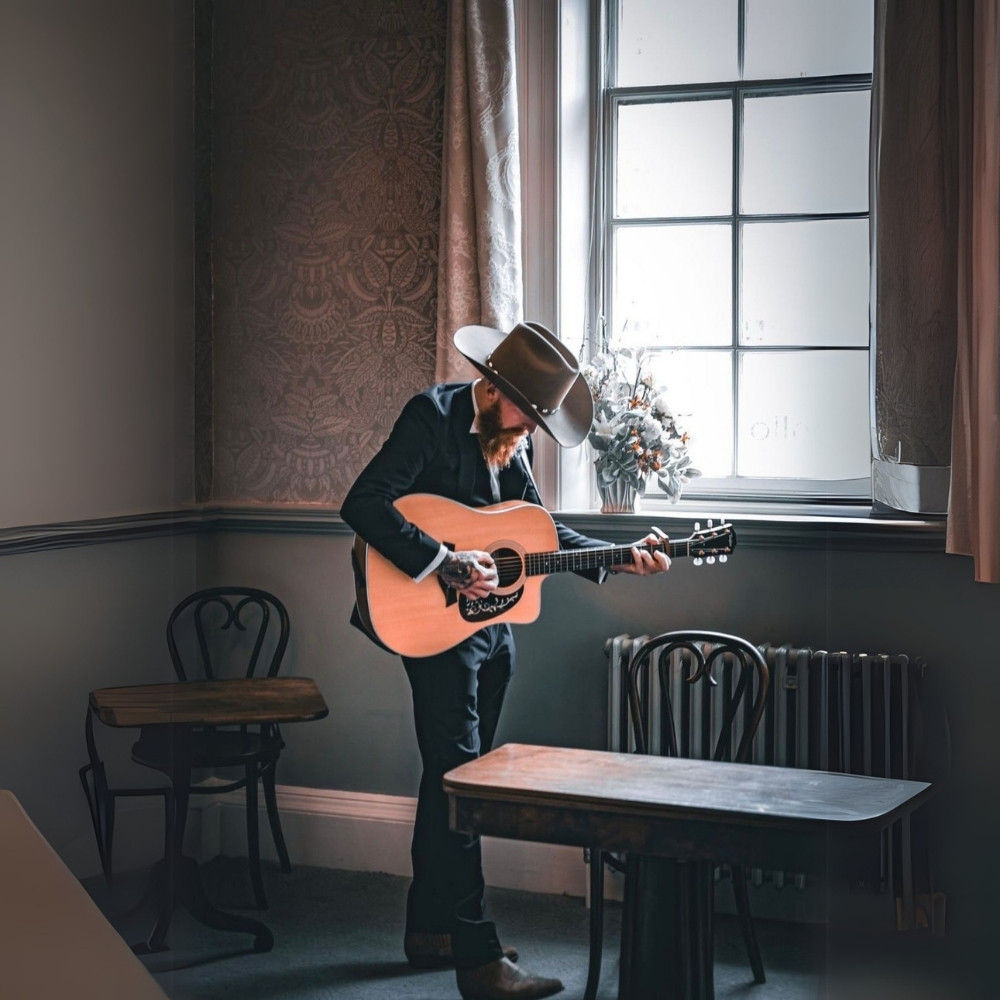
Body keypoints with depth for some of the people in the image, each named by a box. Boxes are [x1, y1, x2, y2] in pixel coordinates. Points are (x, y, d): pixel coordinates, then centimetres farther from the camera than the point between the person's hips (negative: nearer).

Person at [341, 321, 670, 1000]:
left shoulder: (513, 438, 8)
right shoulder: (433, 416, -15)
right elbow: (363, 506, -24)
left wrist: (616, 559, 5)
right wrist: (445, 564, -28)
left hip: (491, 625, 9)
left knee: (453, 776, 15)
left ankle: (430, 930, 27)